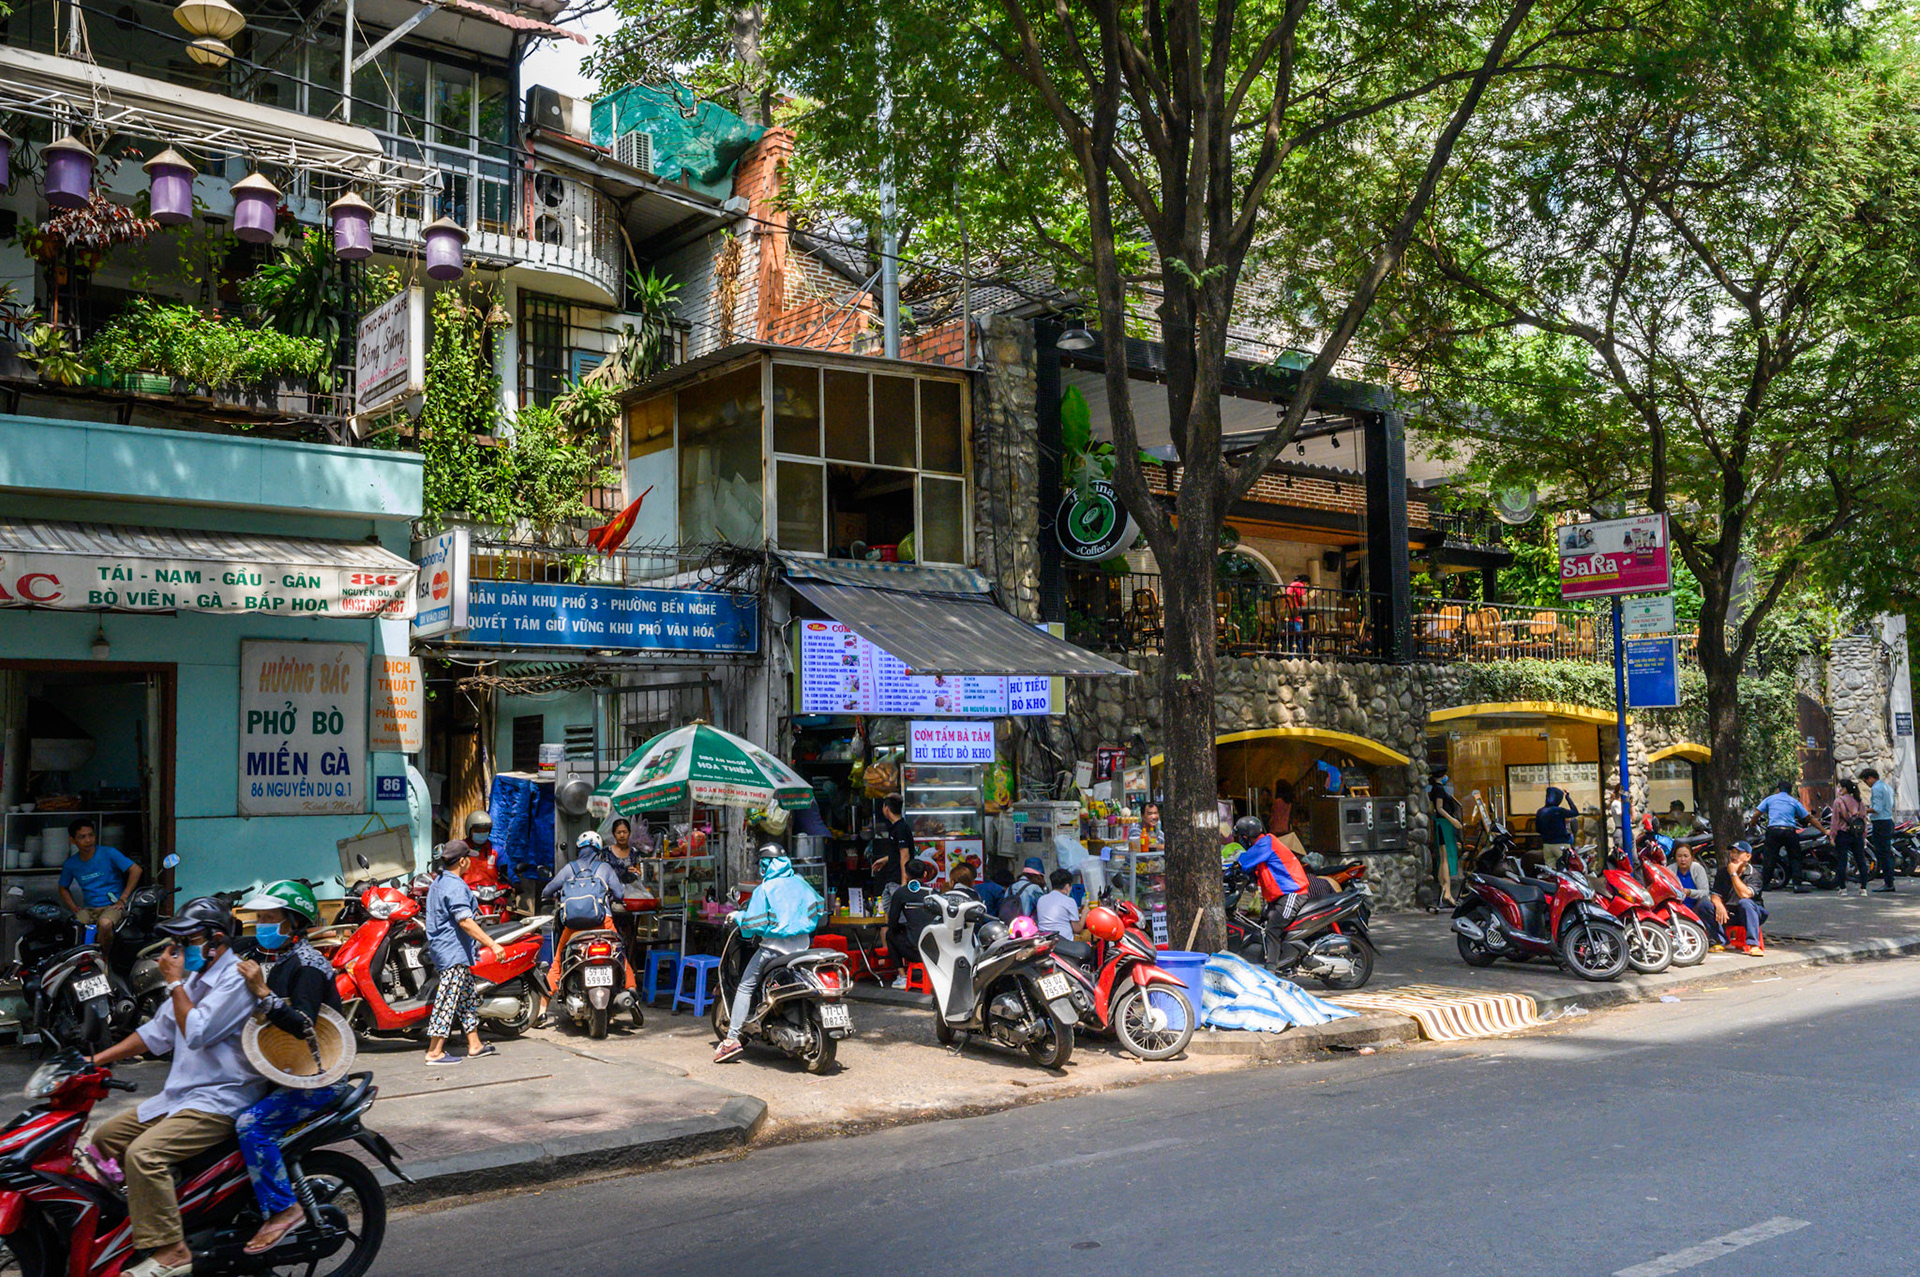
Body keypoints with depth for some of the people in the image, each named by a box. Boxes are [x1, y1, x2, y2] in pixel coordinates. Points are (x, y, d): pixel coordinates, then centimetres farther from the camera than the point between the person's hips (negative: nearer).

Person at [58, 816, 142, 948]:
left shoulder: (109, 853, -5)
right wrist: (74, 908, 7)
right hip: (89, 909, 3)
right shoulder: (71, 864, 7)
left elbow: (135, 870, -7)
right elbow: (63, 888, 25)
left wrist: (123, 900, -9)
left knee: (105, 923, -37)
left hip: (113, 906, -3)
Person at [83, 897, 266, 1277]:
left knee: (144, 1153, -26)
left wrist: (174, 983, -15)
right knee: (106, 1136, 8)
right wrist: (96, 1060, 13)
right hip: (181, 1095, 10)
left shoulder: (237, 979, -16)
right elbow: (158, 1032, 19)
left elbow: (196, 1033, -24)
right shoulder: (195, 978, 15)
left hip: (222, 1100, -10)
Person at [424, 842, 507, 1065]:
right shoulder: (455, 886, -18)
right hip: (454, 952, -11)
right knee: (449, 999, -6)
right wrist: (492, 944, -28)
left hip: (442, 948, 11)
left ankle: (474, 1046, 20)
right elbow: (465, 921, -26)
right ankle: (434, 1052, -2)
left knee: (467, 997, 15)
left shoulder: (438, 882, 14)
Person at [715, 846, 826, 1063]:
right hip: (801, 946, 5)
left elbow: (754, 923, -13)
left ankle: (732, 1038, -6)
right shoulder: (800, 883, 7)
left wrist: (737, 916, 7)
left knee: (745, 987, 3)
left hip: (774, 946, -5)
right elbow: (819, 909, 15)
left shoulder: (764, 889, -8)